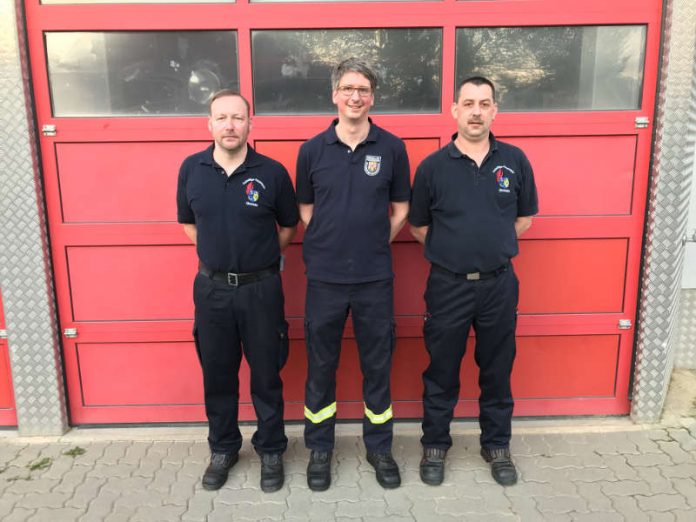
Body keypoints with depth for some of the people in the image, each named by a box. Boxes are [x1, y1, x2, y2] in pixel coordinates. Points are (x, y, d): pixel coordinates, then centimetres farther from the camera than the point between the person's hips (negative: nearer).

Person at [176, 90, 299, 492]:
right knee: (217, 375, 14)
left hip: (261, 288, -2)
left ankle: (271, 451, 29)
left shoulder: (272, 172, -8)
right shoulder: (191, 169, -1)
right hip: (211, 288, 2)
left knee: (266, 375, 9)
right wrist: (216, 253, 11)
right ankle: (223, 449, 34)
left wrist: (264, 257, 8)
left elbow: (290, 226, 7)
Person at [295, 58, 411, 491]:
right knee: (320, 365, 10)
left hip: (375, 278, 0)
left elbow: (400, 210, 7)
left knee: (377, 365, 11)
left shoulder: (392, 148, 0)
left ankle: (380, 447, 30)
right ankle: (320, 448, 29)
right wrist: (329, 245, 3)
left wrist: (373, 245, 2)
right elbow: (306, 210, 10)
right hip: (324, 276, 1)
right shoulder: (312, 150, 1)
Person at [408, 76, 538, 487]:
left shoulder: (515, 161, 0)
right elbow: (418, 226, 4)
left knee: (497, 369, 14)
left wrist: (492, 245, 5)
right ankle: (436, 444, 28)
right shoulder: (433, 166, -4)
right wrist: (451, 250, 1)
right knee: (442, 371, 10)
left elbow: (526, 216, 11)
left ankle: (497, 445, 33)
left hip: (499, 283, 2)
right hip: (448, 284, -1)